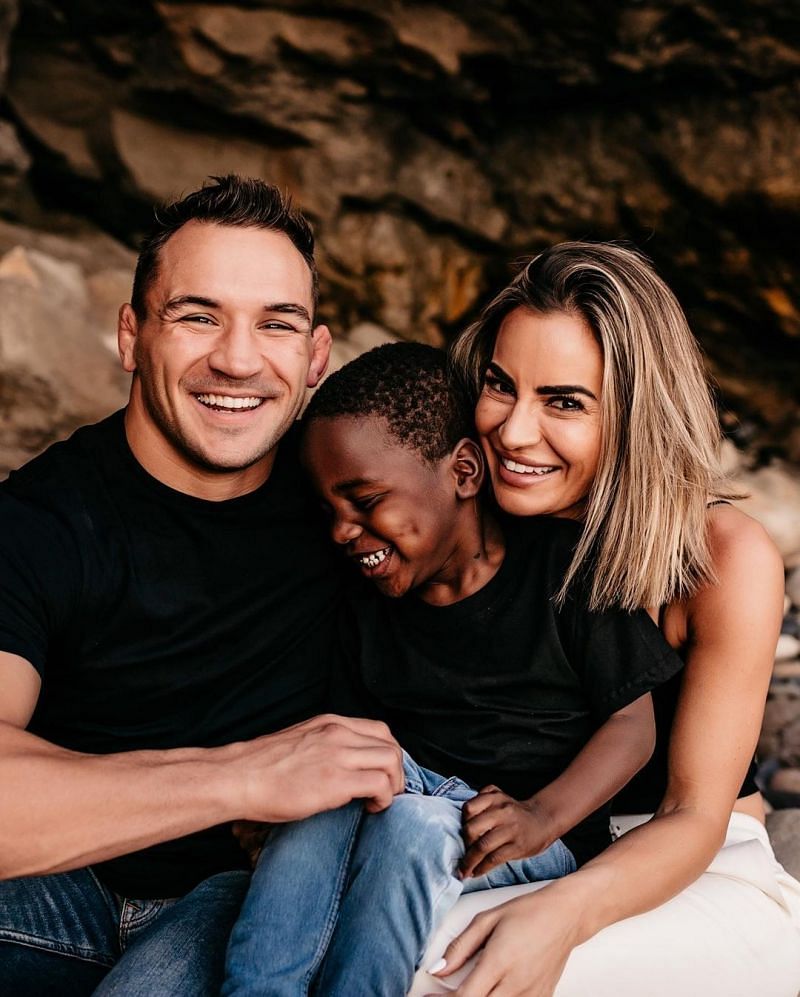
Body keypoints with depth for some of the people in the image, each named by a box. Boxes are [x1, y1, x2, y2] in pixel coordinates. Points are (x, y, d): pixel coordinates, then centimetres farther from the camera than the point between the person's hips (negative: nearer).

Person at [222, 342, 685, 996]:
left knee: (411, 819, -34)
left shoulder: (566, 565, -7)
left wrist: (542, 817, -21)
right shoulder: (361, 597, 7)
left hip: (547, 840, -4)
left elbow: (633, 722, -6)